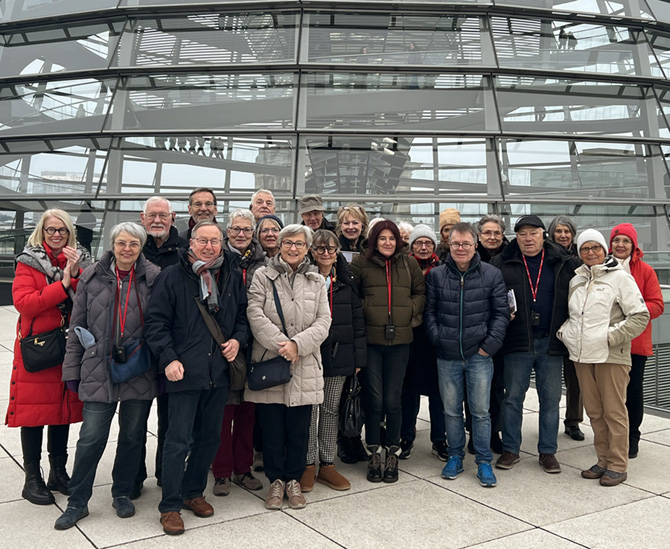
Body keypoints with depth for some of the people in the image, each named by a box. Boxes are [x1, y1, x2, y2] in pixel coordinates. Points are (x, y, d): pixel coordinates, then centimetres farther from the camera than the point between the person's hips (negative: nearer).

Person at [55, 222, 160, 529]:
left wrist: (163, 361, -3)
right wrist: (72, 369, 6)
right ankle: (77, 502, 18)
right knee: (91, 438, 0)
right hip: (99, 371, 0)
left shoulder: (154, 277, -2)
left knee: (133, 436, 12)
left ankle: (122, 493, 31)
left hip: (141, 371, 0)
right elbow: (77, 326, 7)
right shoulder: (92, 277, 3)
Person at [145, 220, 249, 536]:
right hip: (184, 372, -5)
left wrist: (238, 339, 0)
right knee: (179, 439, -2)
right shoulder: (173, 276, -5)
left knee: (210, 436, 14)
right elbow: (156, 321, -6)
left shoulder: (232, 277, 9)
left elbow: (243, 315, 19)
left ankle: (193, 492, 32)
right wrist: (168, 358, -16)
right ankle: (170, 506, 11)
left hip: (219, 371, 5)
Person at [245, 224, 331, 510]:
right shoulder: (263, 276, 3)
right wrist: (280, 343, -17)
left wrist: (297, 344, -13)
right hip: (268, 363, -2)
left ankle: (293, 479, 24)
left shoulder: (316, 281, 10)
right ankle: (276, 480, 22)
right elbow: (255, 316, -7)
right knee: (271, 427, 5)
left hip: (305, 366, 2)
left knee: (299, 428, 8)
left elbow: (323, 322, 2)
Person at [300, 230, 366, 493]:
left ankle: (327, 464, 21)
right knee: (309, 409, 2)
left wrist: (359, 357, 4)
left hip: (339, 355, 3)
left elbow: (357, 320, 8)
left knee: (331, 409, 11)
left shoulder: (346, 282, 7)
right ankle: (308, 465, 15)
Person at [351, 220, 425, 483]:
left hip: (400, 340, 2)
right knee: (374, 400, 2)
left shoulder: (409, 264, 8)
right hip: (370, 340, -1)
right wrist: (366, 310, -8)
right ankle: (373, 454, 19)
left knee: (393, 400, 4)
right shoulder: (361, 263, 0)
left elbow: (421, 293, 16)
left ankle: (392, 454, 20)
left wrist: (411, 310, 0)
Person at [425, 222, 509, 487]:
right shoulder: (436, 275, 2)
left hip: (479, 356, -1)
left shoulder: (492, 274, -1)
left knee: (481, 411, 5)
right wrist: (438, 339, -4)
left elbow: (501, 313, 1)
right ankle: (455, 456, 28)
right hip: (447, 356, 2)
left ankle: (484, 461, 18)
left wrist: (490, 344, -6)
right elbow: (429, 311, 7)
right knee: (451, 411, 12)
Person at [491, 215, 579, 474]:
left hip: (550, 342, 1)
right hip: (517, 342, -1)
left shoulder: (564, 263, 3)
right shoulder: (502, 264, 1)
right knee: (513, 397, 6)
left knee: (551, 399, 9)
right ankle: (510, 449, 19)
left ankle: (548, 451, 21)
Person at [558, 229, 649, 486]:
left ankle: (618, 466, 10)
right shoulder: (576, 281, 14)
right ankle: (603, 460, 23)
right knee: (594, 412, 12)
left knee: (614, 411, 0)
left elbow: (640, 316, -7)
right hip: (582, 356, 6)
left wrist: (611, 337, -13)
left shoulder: (619, 277, -3)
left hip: (611, 357, -5)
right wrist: (564, 332, 8)